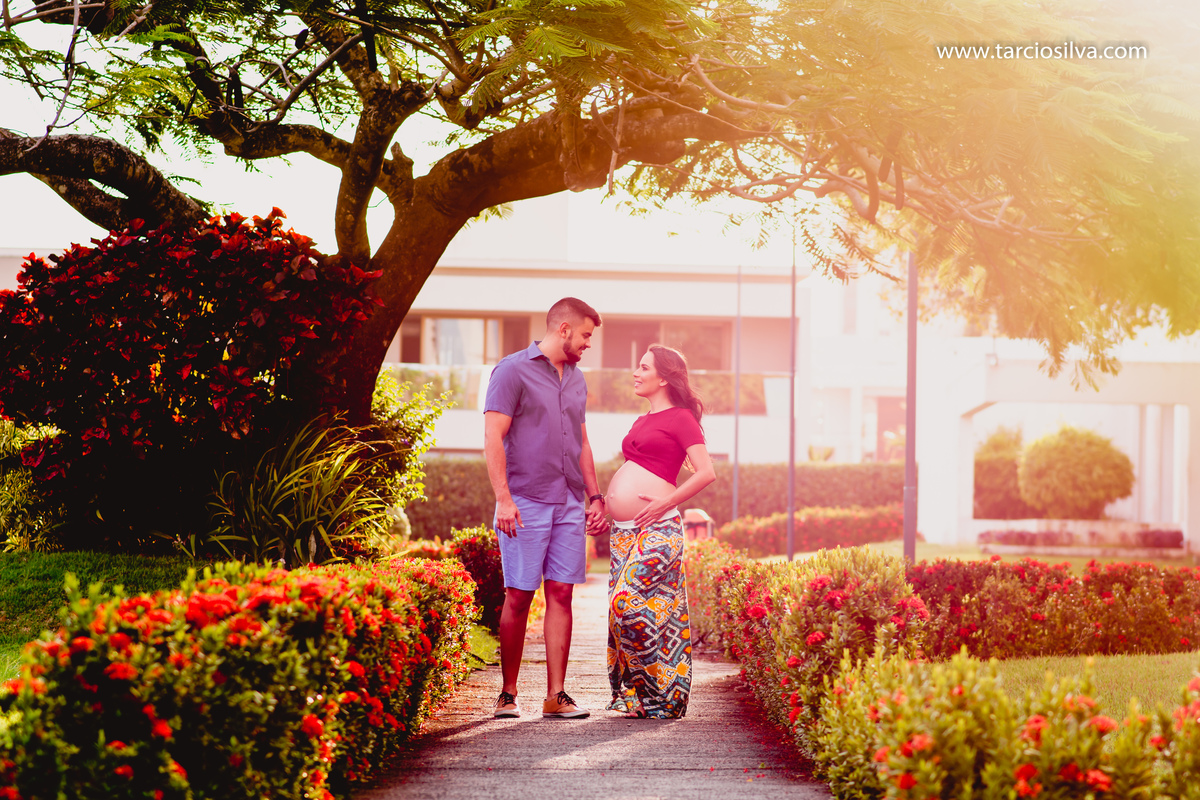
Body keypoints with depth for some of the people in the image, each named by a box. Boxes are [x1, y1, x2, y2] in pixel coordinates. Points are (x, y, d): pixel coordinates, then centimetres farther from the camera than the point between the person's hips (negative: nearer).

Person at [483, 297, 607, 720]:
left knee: (561, 593, 2)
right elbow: (493, 438, -9)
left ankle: (556, 695, 4)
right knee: (519, 596, -3)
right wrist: (503, 498, -16)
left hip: (569, 503, 6)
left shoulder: (576, 379, 17)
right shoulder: (513, 370, -4)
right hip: (525, 503, -6)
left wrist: (594, 495, 16)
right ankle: (508, 694, 7)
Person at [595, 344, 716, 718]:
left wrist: (667, 502, -16)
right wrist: (603, 501, 17)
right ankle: (633, 691, 11)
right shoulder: (642, 421, 22)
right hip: (623, 530, 8)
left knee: (630, 601, -16)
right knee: (622, 607, 4)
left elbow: (706, 472, -11)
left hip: (657, 527, -8)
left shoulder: (681, 418, -2)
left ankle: (659, 695, -6)